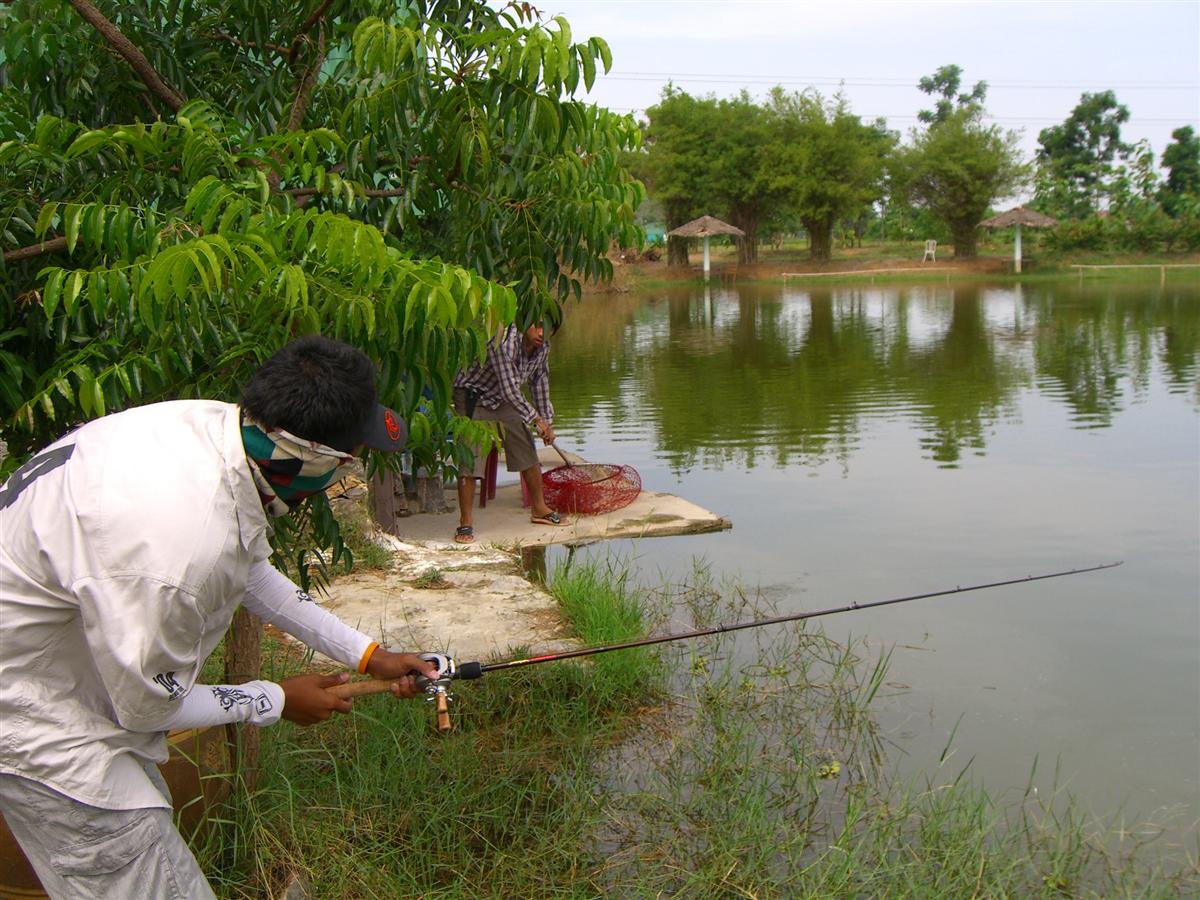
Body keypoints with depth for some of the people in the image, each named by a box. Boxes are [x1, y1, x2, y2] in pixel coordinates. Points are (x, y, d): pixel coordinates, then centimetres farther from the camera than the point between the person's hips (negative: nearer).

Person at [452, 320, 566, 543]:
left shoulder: (542, 348, -8)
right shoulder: (504, 342, -34)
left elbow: (539, 382, 7)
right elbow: (510, 391, -33)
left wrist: (547, 422, 9)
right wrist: (537, 420, -24)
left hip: (504, 401, 8)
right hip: (473, 397, -8)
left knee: (528, 453, 9)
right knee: (470, 459, -16)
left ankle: (539, 509, 25)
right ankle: (466, 523, -10)